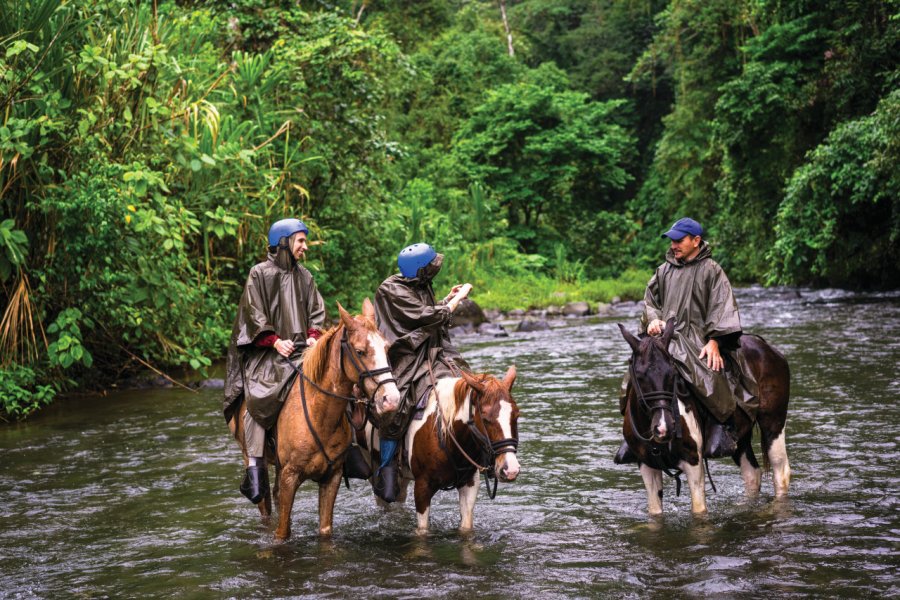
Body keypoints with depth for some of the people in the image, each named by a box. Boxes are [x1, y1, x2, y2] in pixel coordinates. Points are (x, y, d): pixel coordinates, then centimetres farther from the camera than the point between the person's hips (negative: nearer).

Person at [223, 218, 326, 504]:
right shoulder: (260, 273, 1)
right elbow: (254, 314, -5)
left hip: (301, 349, 5)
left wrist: (313, 336, -3)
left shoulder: (304, 275, 16)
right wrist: (275, 341, -16)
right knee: (258, 400, -24)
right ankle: (255, 467, -22)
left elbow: (317, 311, 15)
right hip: (266, 352, -5)